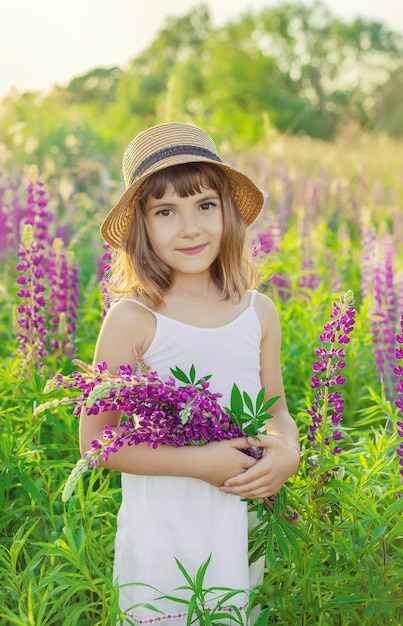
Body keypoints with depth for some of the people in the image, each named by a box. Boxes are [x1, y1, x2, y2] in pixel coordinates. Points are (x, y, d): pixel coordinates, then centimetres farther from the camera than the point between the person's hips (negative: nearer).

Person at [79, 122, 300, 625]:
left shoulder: (259, 313, -1)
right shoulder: (131, 319, -14)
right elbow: (94, 439, -12)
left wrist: (288, 453, -10)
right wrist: (199, 462, -19)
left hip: (243, 532, 4)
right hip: (159, 538, -3)